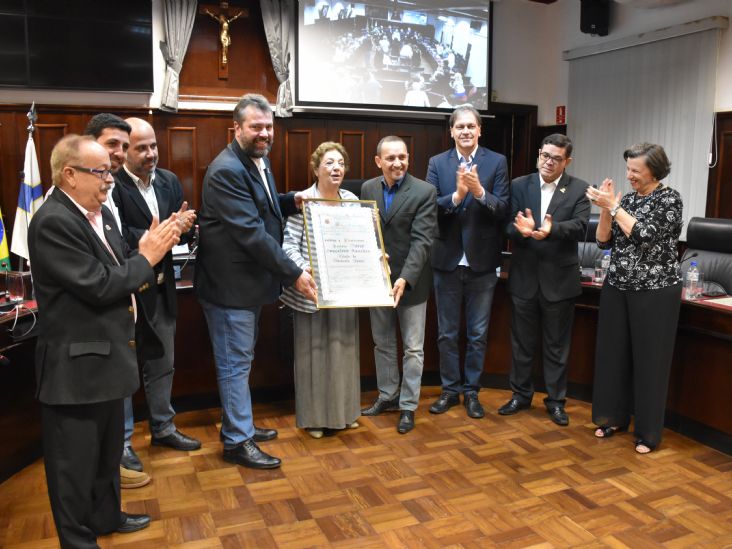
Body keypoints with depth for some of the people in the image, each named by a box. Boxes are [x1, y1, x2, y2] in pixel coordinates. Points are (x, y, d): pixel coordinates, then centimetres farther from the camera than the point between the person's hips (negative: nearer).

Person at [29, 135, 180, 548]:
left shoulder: (101, 212, 7)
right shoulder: (53, 222, -21)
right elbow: (97, 285, -25)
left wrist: (148, 253, -6)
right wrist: (146, 259, -14)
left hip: (107, 354, 9)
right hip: (76, 363, -9)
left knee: (108, 449, 25)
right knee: (76, 460, 9)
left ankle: (106, 516, 44)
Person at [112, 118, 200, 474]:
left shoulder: (169, 181, 5)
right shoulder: (111, 186, -16)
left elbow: (185, 230, 4)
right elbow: (121, 240, -25)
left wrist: (183, 228, -18)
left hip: (161, 289, 7)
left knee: (163, 365, 19)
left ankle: (162, 427, 36)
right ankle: (120, 441, 23)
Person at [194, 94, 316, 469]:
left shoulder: (258, 161, 10)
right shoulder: (226, 171, -21)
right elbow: (252, 233, -26)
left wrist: (291, 201, 4)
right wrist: (293, 274, -24)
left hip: (250, 280, 10)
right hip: (230, 283, -10)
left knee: (240, 359, 20)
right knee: (236, 363, 2)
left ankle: (239, 424, 35)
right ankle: (238, 441, 16)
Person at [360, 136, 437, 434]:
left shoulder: (425, 191, -12)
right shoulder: (367, 188, 2)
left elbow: (422, 240, -18)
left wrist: (405, 278, -29)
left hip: (411, 280, -4)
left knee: (413, 348, 6)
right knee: (382, 343, 17)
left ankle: (408, 405, 21)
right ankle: (387, 395, 34)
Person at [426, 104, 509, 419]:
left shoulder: (497, 162, -1)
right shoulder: (437, 163, 2)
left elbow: (503, 209, -9)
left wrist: (479, 192, -25)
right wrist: (456, 195, -24)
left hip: (482, 261, -1)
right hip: (447, 260, 1)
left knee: (478, 334, 10)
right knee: (446, 333, 12)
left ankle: (471, 391, 26)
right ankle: (450, 390, 28)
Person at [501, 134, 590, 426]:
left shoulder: (579, 189, -1)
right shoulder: (519, 185, 2)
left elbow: (580, 226, -15)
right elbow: (508, 223, -6)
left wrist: (551, 230, -34)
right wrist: (521, 229, -30)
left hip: (559, 278, -1)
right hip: (524, 277, 2)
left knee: (556, 344, 10)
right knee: (522, 341, 14)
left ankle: (556, 400, 24)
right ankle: (521, 394, 30)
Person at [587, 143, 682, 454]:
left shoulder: (669, 199, -7)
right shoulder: (626, 199, 8)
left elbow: (645, 236, -20)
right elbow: (604, 242, 4)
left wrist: (614, 207, -17)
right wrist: (605, 208, -9)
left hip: (654, 292, -5)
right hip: (617, 288, 5)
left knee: (649, 360, 3)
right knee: (613, 354, 10)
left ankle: (648, 432, 16)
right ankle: (614, 417, 27)